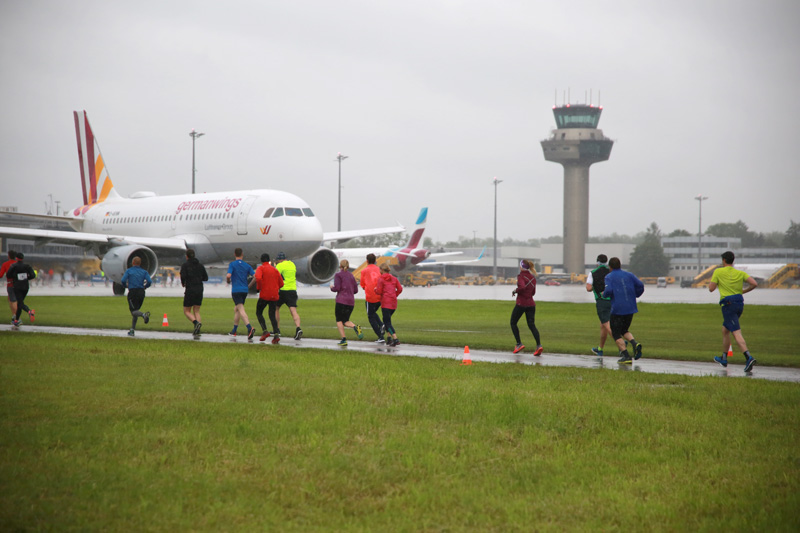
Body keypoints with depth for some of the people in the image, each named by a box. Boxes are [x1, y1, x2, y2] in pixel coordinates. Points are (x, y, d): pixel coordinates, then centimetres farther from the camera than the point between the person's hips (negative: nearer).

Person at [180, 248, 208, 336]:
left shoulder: (185, 265, -4)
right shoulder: (200, 265, 9)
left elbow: (183, 276, -17)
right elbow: (206, 278, 9)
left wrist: (183, 283, 2)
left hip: (190, 290, -4)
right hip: (199, 290, 4)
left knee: (187, 311, 6)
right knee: (196, 311, 11)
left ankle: (196, 322, -21)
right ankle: (197, 331, -4)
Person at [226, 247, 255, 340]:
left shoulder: (232, 264, -4)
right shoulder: (247, 266, 8)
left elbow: (228, 275, -16)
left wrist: (228, 281, 6)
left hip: (236, 290, -5)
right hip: (244, 290, 5)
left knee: (241, 310, -16)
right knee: (236, 309, 21)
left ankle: (250, 328, -36)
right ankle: (234, 331, 27)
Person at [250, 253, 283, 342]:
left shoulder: (260, 268, -1)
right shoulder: (275, 269, 13)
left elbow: (257, 278, -21)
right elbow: (281, 284, 11)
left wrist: (259, 288, -6)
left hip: (264, 295, -4)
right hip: (274, 296, 4)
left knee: (259, 313, 12)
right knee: (272, 315, 7)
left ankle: (265, 330, -8)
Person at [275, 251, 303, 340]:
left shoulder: (280, 265, -6)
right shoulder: (292, 264, 15)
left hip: (282, 290, -5)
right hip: (293, 290, 5)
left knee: (276, 309, 15)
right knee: (293, 311, -6)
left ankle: (277, 330, 17)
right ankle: (298, 328, -28)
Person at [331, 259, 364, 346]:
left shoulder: (338, 275, 0)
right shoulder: (351, 276, 16)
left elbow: (337, 288, -10)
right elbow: (356, 290, 15)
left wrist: (332, 288, 10)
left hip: (341, 300, -5)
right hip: (351, 301, 5)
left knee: (339, 320, 4)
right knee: (345, 321, 11)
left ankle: (344, 339, -9)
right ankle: (355, 327, -21)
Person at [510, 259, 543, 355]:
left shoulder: (521, 276, -11)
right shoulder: (533, 277, 11)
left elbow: (522, 287, -29)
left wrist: (515, 291, -12)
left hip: (521, 303, -6)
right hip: (531, 303, 6)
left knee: (513, 323, 13)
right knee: (532, 325, 2)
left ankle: (519, 344, 5)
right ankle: (539, 345, -16)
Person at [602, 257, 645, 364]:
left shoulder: (609, 277, -1)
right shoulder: (629, 275, 12)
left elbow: (608, 290, -16)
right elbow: (640, 285, 1)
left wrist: (604, 294, 5)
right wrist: (634, 296, 14)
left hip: (617, 309, -5)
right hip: (630, 309, 5)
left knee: (616, 334, 5)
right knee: (624, 330, 21)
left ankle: (626, 356, -8)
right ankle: (635, 344, -7)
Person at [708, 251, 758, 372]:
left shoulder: (718, 272, -1)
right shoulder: (740, 273, 9)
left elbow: (711, 289, 0)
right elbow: (754, 284, -3)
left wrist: (712, 279, 20)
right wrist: (744, 291, 14)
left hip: (728, 304, -6)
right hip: (739, 302, 6)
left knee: (736, 333, -15)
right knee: (725, 330, 23)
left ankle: (749, 357, -33)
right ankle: (724, 359, 33)